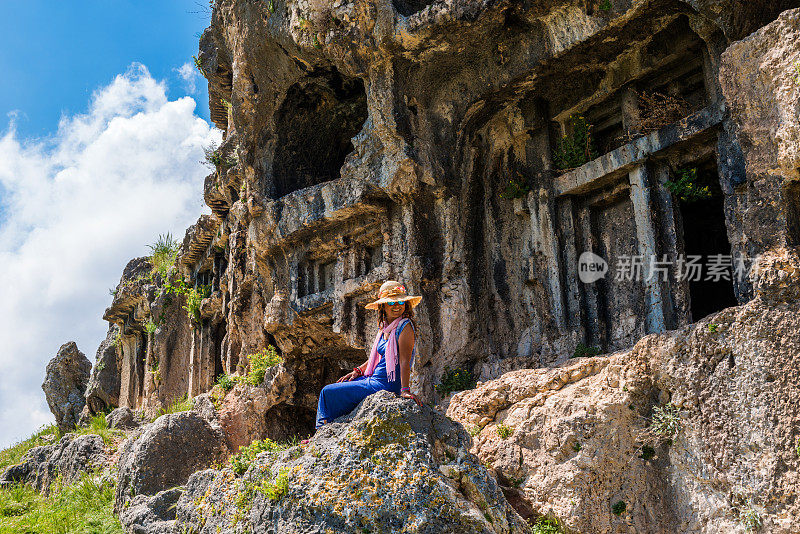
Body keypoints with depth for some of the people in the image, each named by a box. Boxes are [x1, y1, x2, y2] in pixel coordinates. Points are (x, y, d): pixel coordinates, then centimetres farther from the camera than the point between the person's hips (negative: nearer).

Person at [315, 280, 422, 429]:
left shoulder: (405, 326, -16)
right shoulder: (384, 327, 10)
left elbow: (405, 361, -24)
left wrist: (405, 390, -30)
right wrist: (358, 371, 10)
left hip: (386, 385, -9)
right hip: (374, 379, 9)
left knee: (328, 392, -4)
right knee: (329, 390, 19)